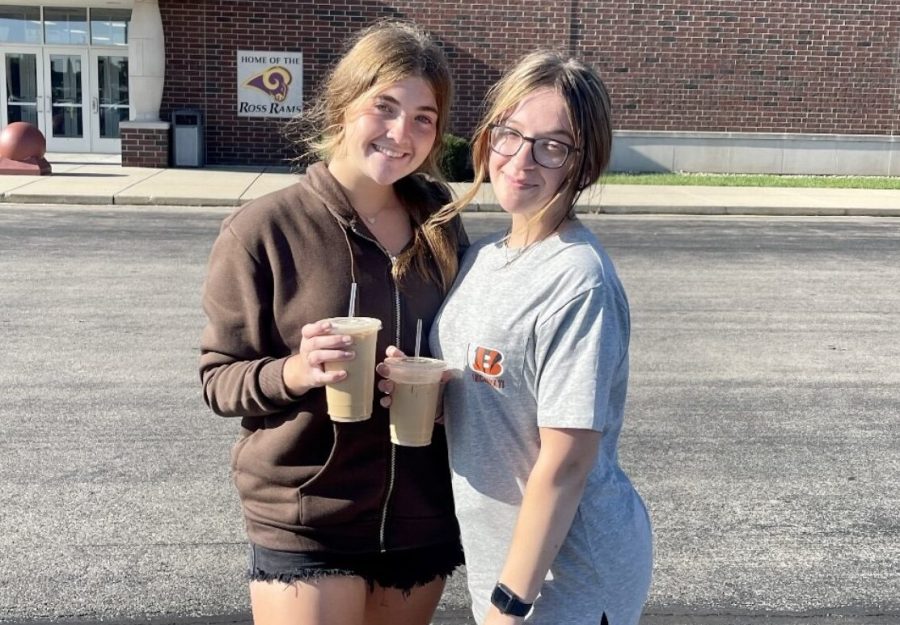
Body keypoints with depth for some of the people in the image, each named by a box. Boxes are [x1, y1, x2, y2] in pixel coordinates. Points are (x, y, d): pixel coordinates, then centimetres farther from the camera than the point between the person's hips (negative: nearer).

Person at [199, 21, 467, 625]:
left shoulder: (440, 223, 0)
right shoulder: (262, 230, -12)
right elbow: (219, 378, -8)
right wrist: (294, 372, -27)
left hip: (422, 519, 4)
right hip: (306, 526, -4)